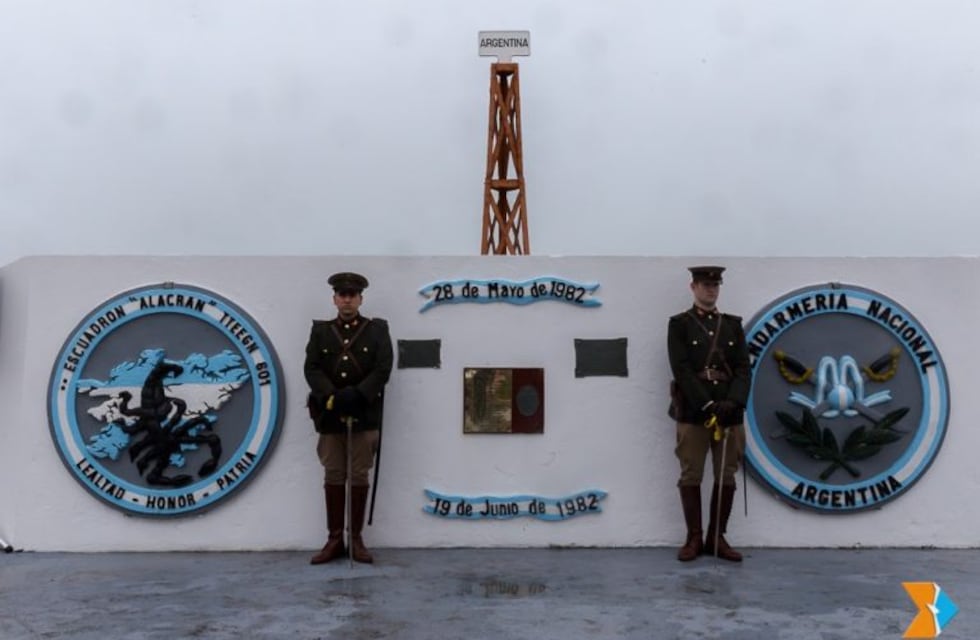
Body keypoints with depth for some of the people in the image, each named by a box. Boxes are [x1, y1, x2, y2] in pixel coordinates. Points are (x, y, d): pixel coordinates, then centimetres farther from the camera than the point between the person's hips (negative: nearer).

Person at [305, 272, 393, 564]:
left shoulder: (378, 329, 4)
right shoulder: (320, 330, 9)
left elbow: (383, 369, -6)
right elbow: (311, 368, -1)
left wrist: (356, 395, -18)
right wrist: (331, 397, -16)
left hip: (365, 415, -1)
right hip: (330, 415, 1)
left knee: (359, 476, 3)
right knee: (333, 476, 5)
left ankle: (356, 538, 12)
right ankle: (335, 539, 12)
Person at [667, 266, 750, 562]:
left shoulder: (733, 325, 13)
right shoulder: (679, 324, 2)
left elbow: (743, 369, 5)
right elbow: (682, 369, -8)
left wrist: (733, 401, -12)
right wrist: (706, 404, -16)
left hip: (729, 412, 3)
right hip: (692, 412, -3)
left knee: (727, 477, 5)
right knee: (691, 477, 0)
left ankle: (717, 538, 15)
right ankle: (694, 539, 10)